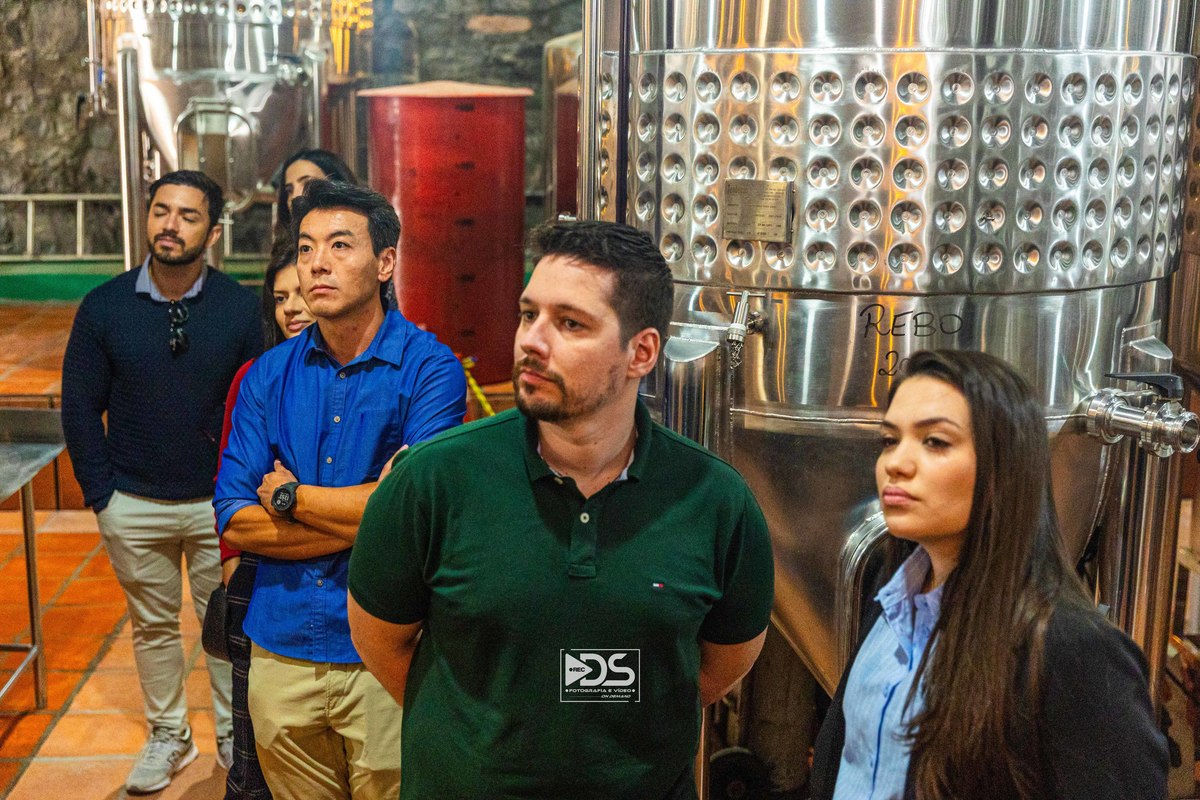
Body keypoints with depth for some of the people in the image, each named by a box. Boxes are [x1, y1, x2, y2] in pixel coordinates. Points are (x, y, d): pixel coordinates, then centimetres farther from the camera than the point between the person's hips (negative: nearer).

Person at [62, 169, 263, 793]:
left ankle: (233, 736, 27)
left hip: (219, 501, -1)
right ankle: (168, 737, 31)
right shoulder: (103, 307, -3)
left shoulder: (242, 308, -7)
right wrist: (101, 495, -1)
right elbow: (81, 407, 2)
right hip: (134, 506, 2)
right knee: (153, 625, 14)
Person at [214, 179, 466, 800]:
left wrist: (290, 495, -9)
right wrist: (364, 518, -15)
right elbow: (234, 521, -3)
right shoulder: (268, 374, 4)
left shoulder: (429, 367, -9)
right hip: (280, 650, 4)